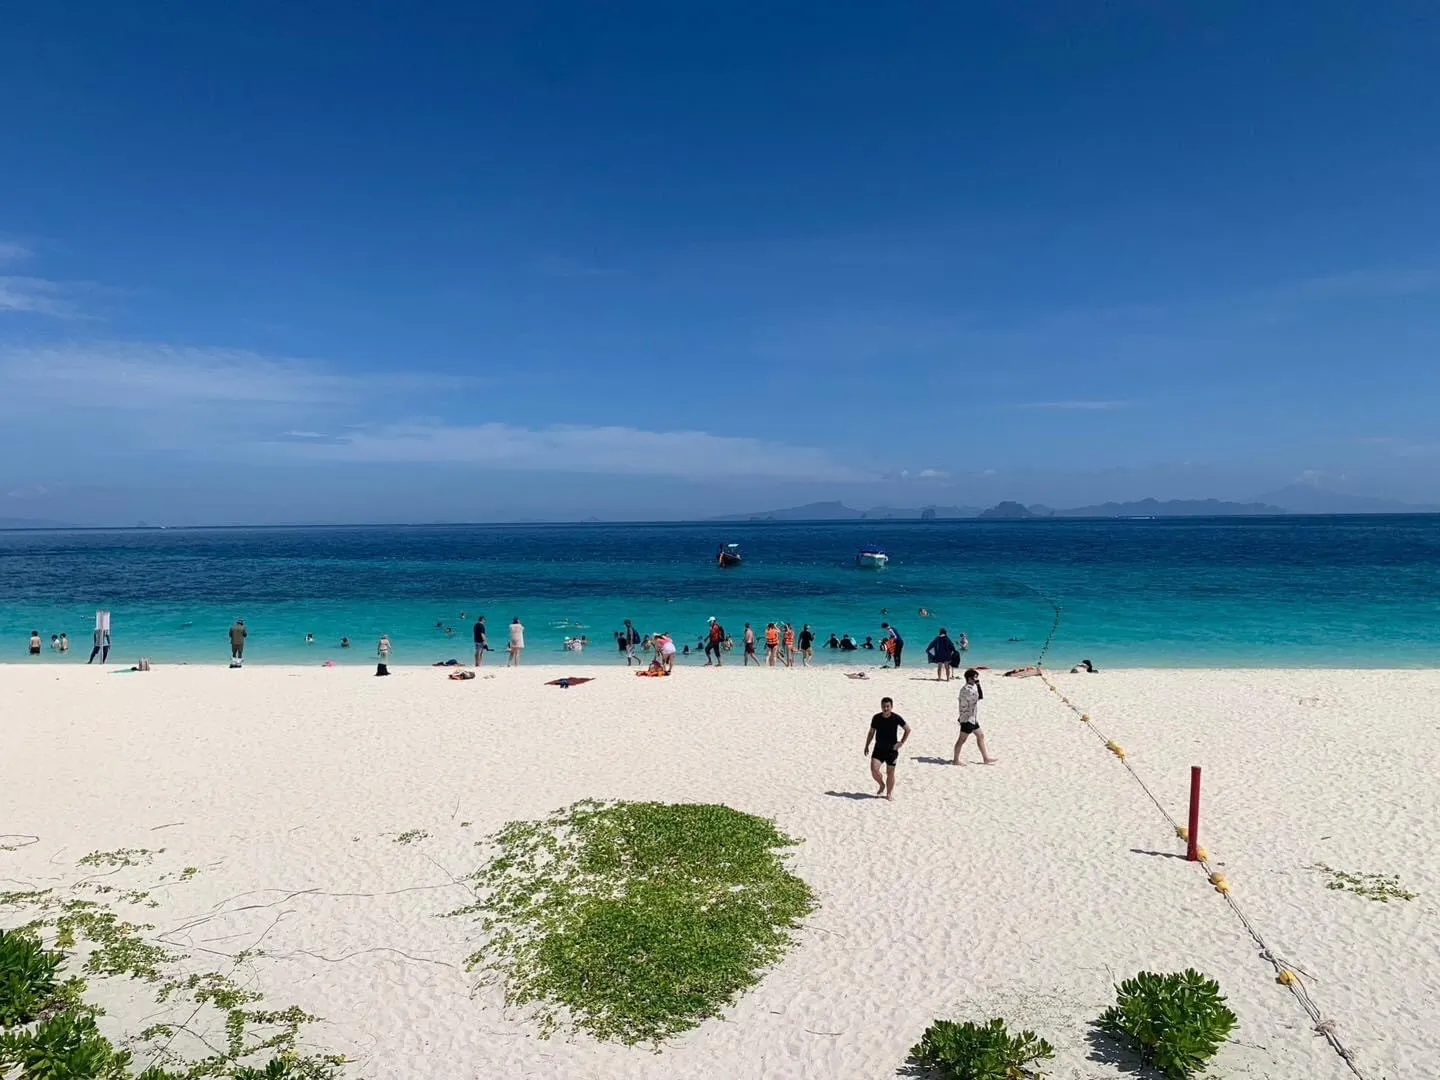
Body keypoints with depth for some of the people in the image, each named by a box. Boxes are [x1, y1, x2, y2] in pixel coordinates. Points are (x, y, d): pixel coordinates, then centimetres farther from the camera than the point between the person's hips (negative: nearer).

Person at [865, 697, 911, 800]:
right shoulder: (876, 718, -3)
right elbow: (871, 732, 9)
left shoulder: (896, 718, -10)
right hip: (878, 748, 2)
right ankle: (881, 785, 18)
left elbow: (908, 729, 2)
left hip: (892, 749, -2)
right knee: (874, 770, -12)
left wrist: (901, 742, -4)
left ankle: (889, 793, 23)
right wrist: (867, 746, 8)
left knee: (890, 772, 4)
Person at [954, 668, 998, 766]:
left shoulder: (971, 688, 11)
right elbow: (980, 697, -30)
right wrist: (978, 684, -24)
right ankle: (956, 760, 8)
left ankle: (986, 758, 22)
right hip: (967, 718, -10)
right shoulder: (966, 690, -22)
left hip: (973, 718, 10)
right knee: (962, 739, -1)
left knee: (980, 736, 15)